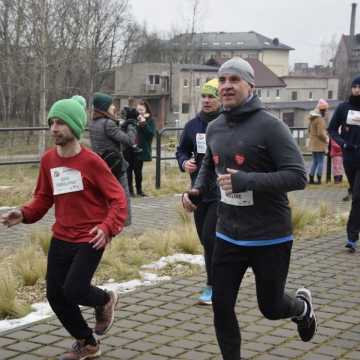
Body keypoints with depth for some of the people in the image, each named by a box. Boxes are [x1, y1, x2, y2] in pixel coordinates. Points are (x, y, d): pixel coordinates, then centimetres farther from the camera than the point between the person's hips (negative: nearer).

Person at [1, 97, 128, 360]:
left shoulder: (92, 162, -17)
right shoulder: (48, 160, 1)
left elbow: (118, 198, -16)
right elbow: (44, 197, 11)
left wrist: (108, 227, -33)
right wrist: (25, 214, -8)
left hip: (90, 239, -6)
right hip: (61, 239, 6)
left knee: (74, 290, -16)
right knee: (55, 296, 7)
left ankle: (105, 301, 22)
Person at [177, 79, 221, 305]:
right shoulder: (193, 125, 8)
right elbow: (182, 150, 19)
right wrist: (184, 163, -1)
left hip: (222, 192, -6)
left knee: (210, 237, -12)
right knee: (206, 240, 12)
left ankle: (213, 286, 1)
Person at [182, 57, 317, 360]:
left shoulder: (269, 125, -16)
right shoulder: (214, 128, 5)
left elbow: (298, 176, -21)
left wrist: (247, 181, -30)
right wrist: (197, 189, 5)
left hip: (270, 238, -5)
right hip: (228, 236, 5)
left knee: (271, 308, 12)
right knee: (222, 308, 3)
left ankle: (302, 306, 46)